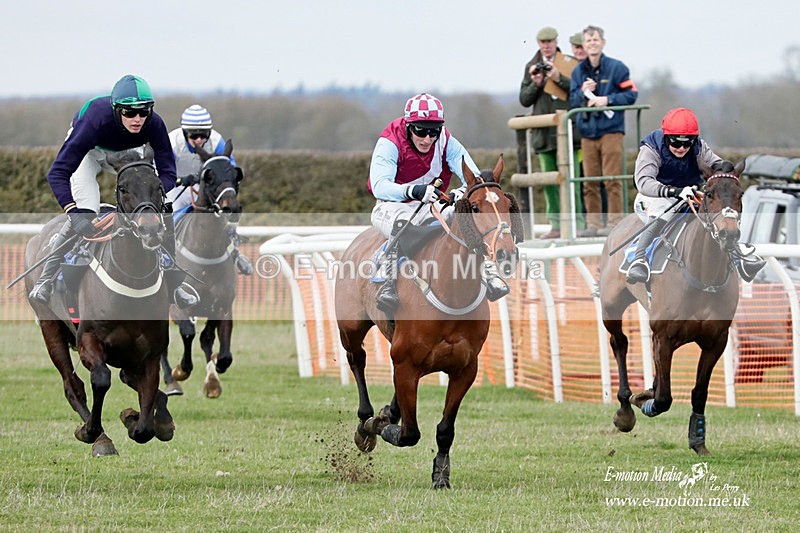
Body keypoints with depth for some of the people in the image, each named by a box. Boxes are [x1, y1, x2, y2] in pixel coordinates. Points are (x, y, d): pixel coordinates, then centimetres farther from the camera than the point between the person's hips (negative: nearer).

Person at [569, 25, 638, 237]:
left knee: (612, 180, -7)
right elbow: (572, 101, 13)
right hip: (587, 132, 4)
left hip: (611, 130, -4)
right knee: (589, 182, 3)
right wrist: (583, 92, -7)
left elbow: (631, 94, -2)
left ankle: (615, 222, -4)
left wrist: (608, 99, -13)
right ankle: (593, 223, 8)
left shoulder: (616, 68, 0)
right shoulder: (578, 72, 13)